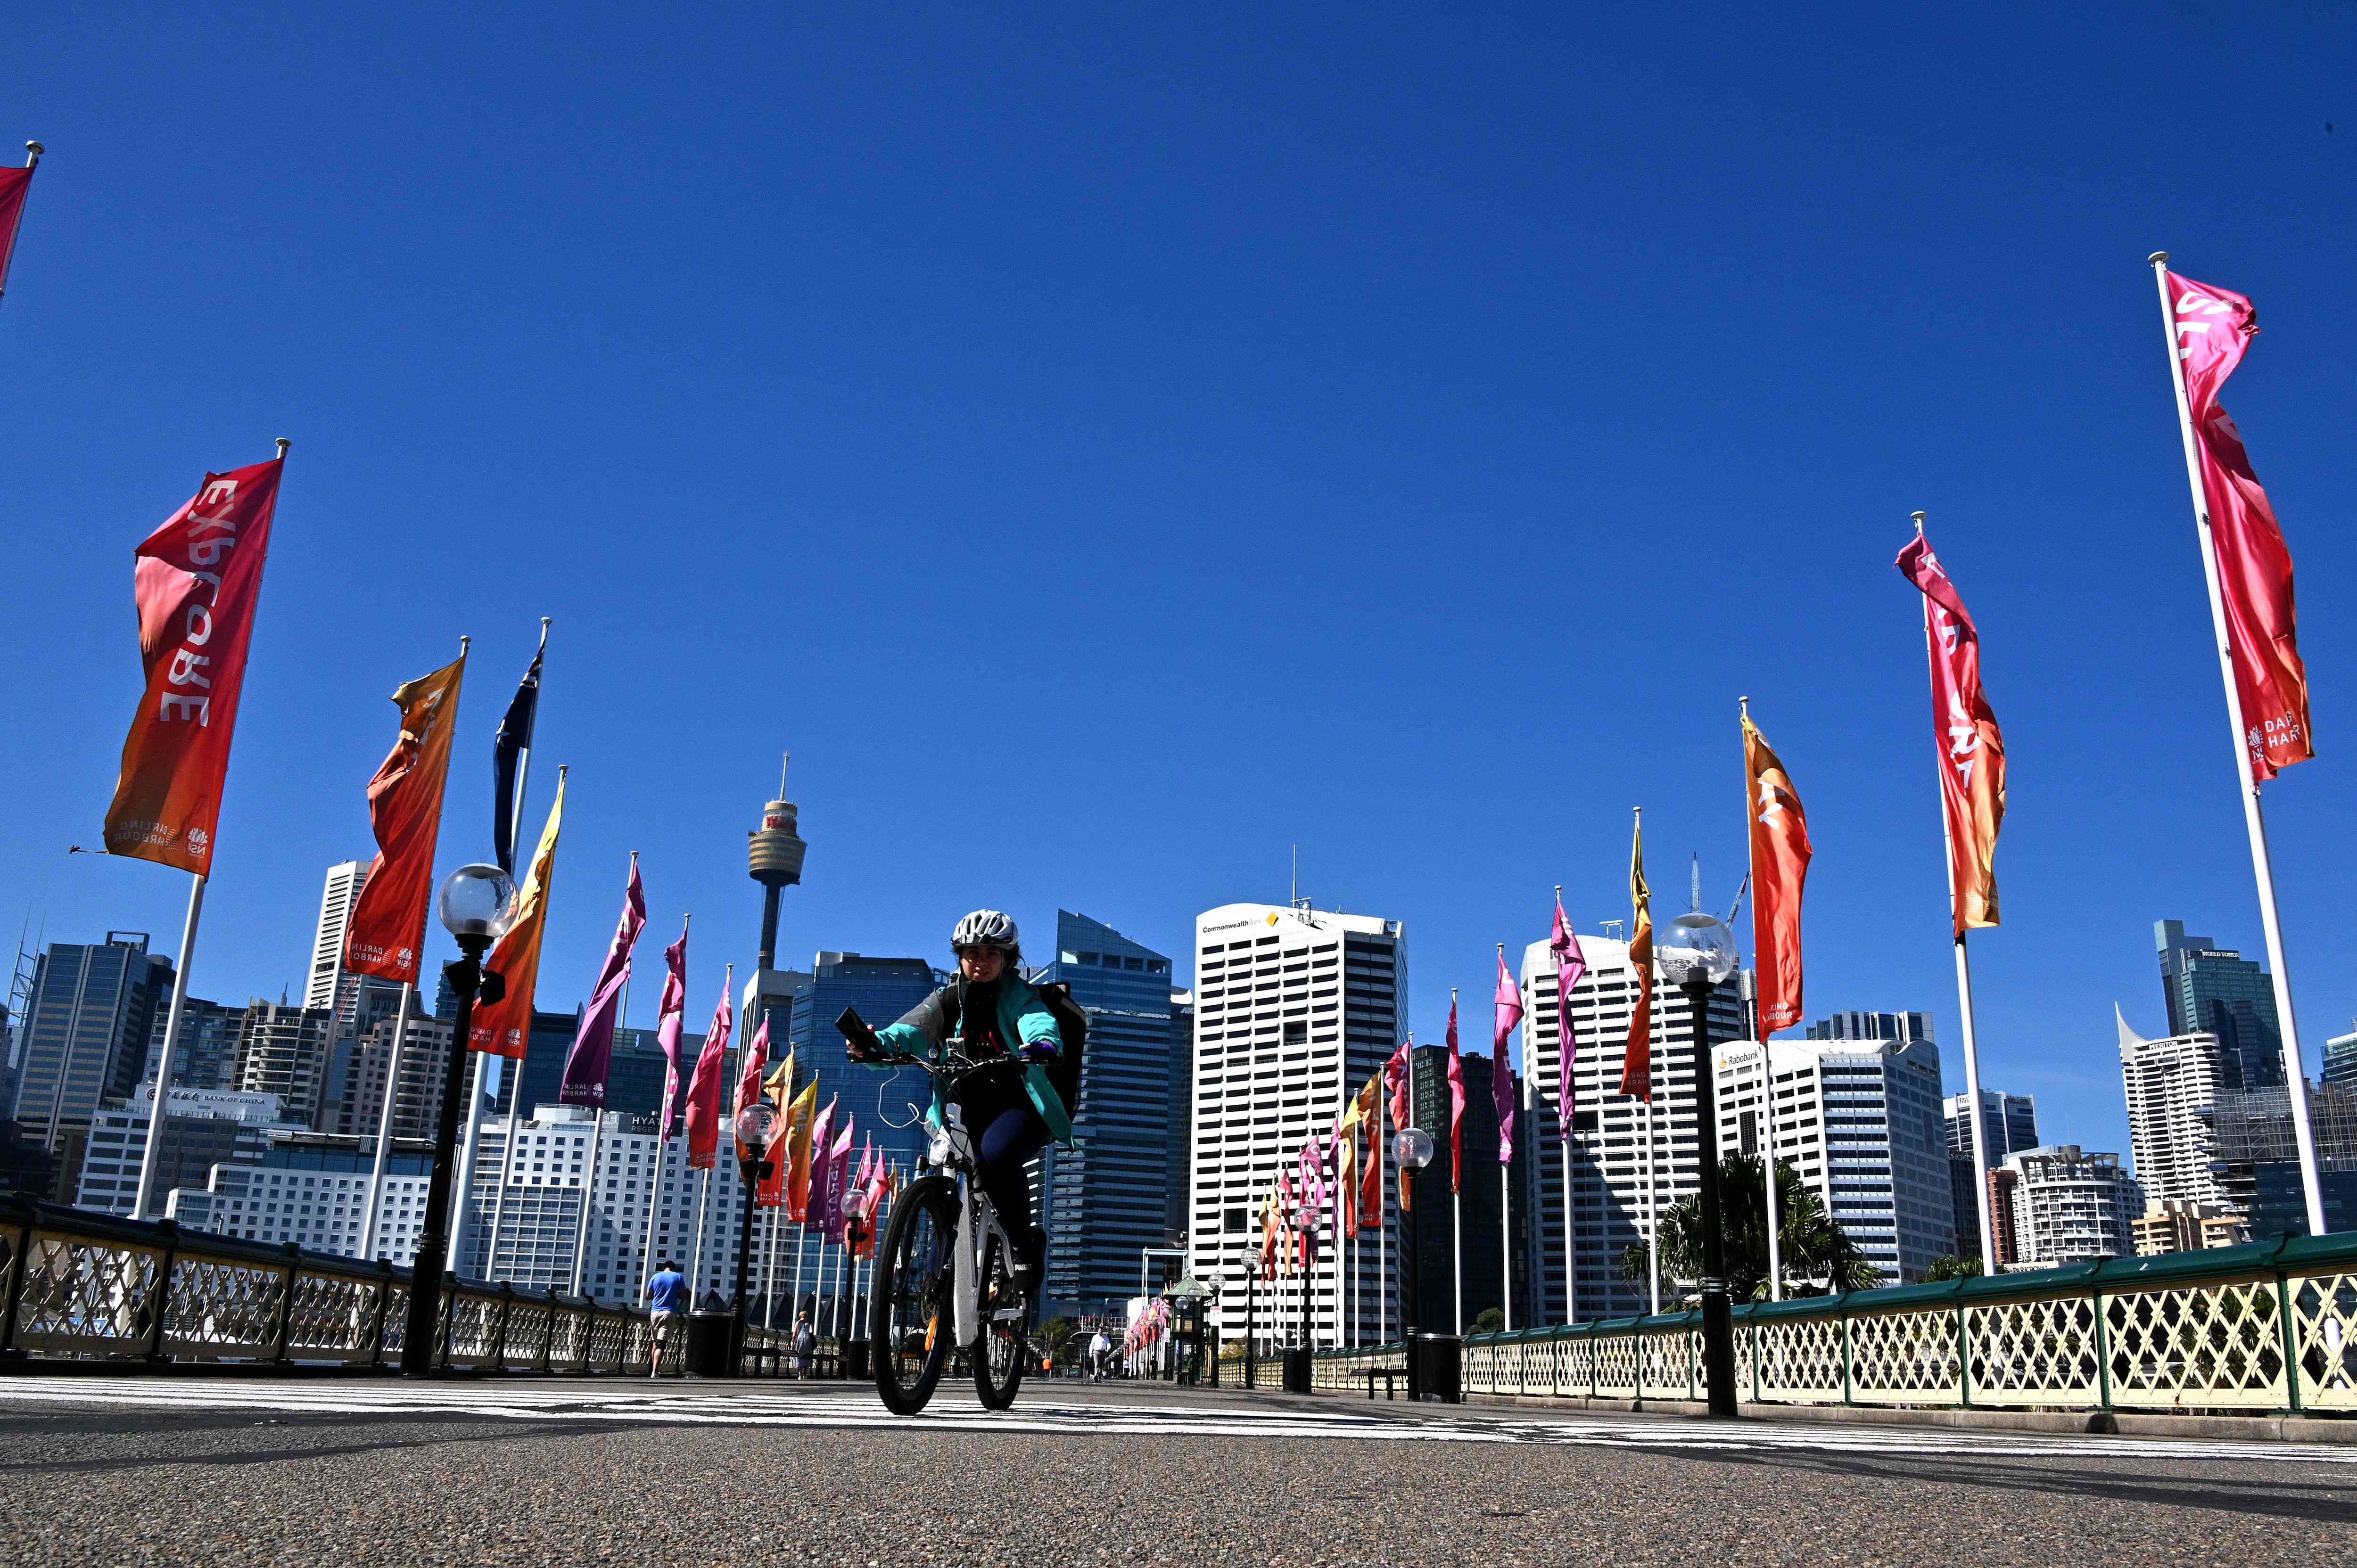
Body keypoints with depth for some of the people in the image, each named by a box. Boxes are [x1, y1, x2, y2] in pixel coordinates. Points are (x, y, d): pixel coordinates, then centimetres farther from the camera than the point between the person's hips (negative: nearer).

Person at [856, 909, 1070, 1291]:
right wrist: (876, 1042, -34)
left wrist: (1042, 1045, -50)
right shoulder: (947, 1000, 5)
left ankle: (1027, 1244, -13)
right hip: (968, 1112, 4)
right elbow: (911, 1030, -11)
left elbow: (1041, 1025, -26)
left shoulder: (1018, 997, -4)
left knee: (995, 1154, -32)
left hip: (1020, 1107, -4)